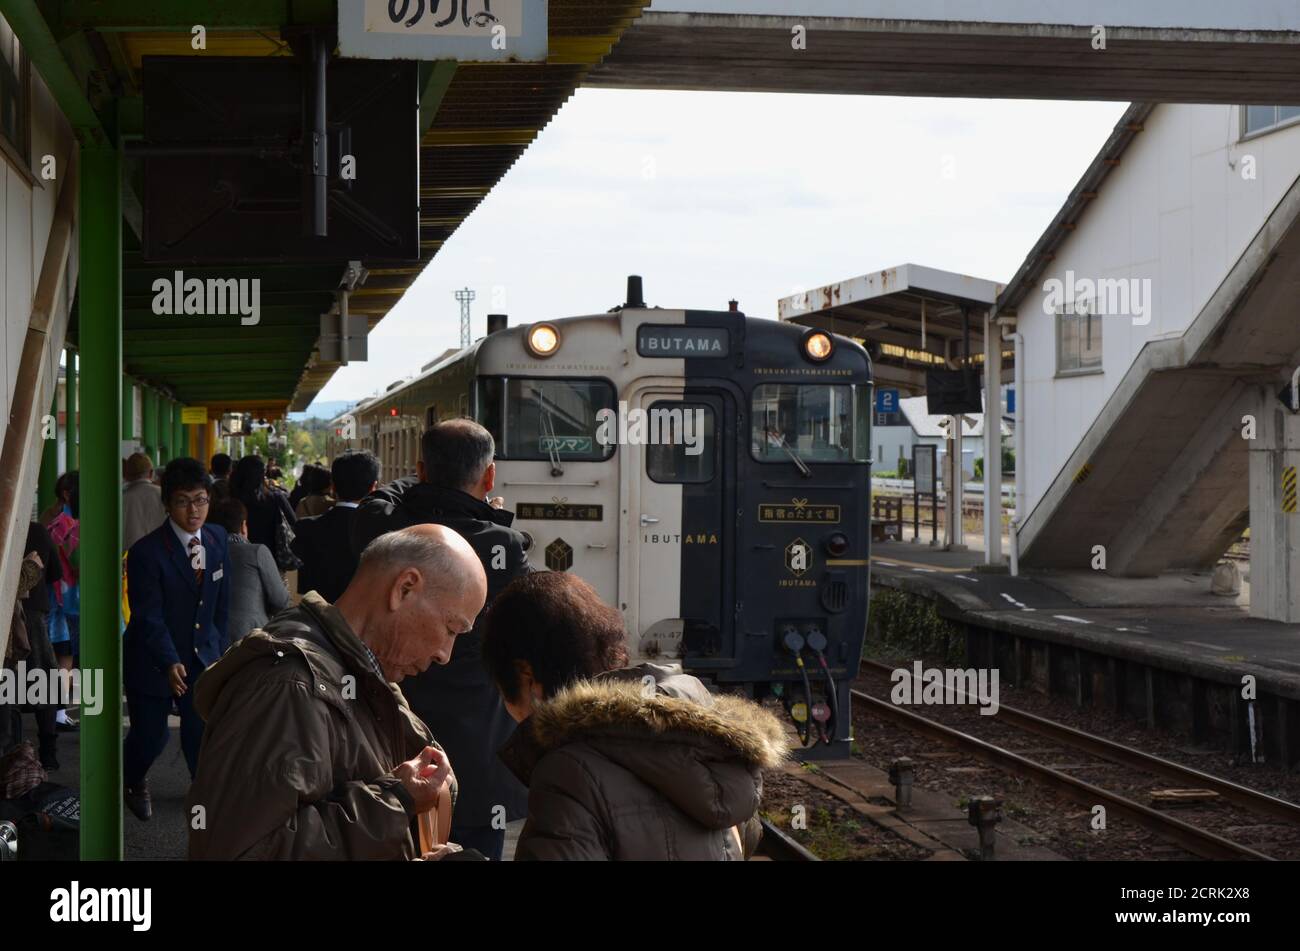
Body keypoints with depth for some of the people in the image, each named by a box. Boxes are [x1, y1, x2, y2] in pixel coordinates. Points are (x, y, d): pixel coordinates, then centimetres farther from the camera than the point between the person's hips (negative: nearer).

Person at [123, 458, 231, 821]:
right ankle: (132, 781, 41)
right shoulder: (147, 552, -20)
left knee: (203, 731, -2)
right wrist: (170, 663, -32)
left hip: (203, 655, 4)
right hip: (151, 659, -4)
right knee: (151, 735, 10)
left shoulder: (217, 539, -1)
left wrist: (219, 650, 7)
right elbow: (148, 617, -22)